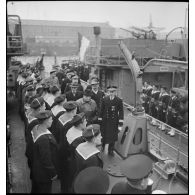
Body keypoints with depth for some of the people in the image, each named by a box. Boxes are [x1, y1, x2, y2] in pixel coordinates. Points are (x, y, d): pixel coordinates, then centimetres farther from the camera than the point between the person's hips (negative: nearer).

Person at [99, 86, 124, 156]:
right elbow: (102, 110, 1)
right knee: (104, 134, 12)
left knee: (113, 135, 7)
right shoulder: (104, 99, -2)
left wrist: (120, 120, -10)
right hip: (105, 120, 1)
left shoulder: (119, 100, -4)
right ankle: (102, 146, 39)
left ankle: (111, 150, 24)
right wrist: (100, 118, 0)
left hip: (114, 121, -1)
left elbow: (121, 111, -4)